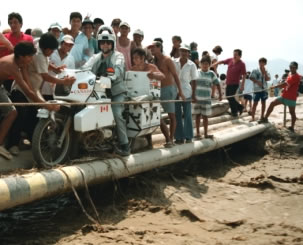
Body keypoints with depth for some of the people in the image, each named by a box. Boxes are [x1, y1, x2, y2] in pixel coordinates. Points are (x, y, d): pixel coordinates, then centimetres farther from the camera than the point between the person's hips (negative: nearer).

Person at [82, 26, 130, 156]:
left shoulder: (118, 56, 3)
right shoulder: (96, 58, 16)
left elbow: (118, 68, -20)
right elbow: (86, 68, -3)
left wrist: (112, 76, -42)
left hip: (116, 91, -5)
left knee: (117, 114, -24)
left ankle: (124, 145, -18)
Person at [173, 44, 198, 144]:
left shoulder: (192, 65, -3)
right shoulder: (174, 62, 0)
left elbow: (194, 81, 0)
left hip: (186, 93, -2)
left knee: (187, 115, 6)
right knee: (177, 115, 6)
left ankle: (188, 137, 16)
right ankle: (179, 137, 14)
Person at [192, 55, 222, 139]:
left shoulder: (211, 74, -2)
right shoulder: (197, 73, 1)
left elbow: (217, 84, 2)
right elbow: (193, 83, 6)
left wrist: (220, 94, 0)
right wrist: (193, 95, 4)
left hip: (206, 98, -1)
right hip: (197, 98, 1)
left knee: (205, 116, 4)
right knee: (197, 115, 8)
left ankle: (206, 134, 14)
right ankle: (198, 133, 17)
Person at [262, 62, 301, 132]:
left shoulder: (296, 76, -14)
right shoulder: (290, 75, 14)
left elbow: (286, 83, -21)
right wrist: (284, 89, 8)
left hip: (291, 98, -8)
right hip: (283, 96, 8)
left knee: (292, 112, 3)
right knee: (272, 103, -3)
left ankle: (292, 127, 14)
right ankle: (265, 118, 0)